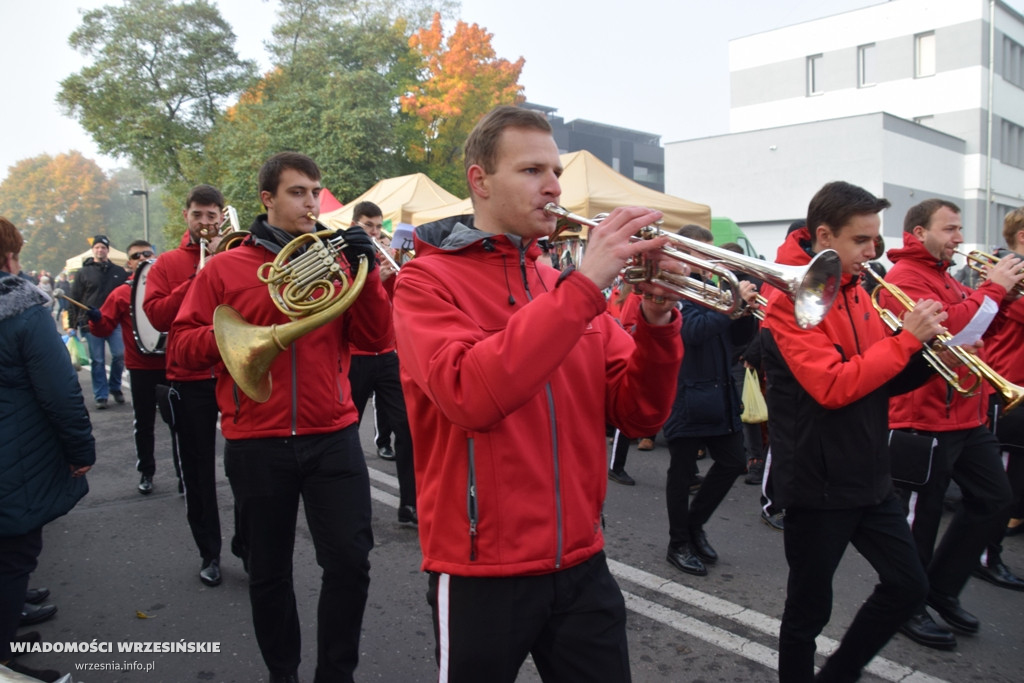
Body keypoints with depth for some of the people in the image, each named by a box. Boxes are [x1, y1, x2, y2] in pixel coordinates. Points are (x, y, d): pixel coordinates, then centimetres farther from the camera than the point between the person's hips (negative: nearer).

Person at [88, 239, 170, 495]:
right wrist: (96, 319, -20)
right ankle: (146, 472, 25)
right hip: (141, 368, 0)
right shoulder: (121, 294, 1)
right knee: (144, 423, 10)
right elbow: (104, 328, -1)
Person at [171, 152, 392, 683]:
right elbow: (182, 345, 1)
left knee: (349, 563, 0)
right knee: (269, 572, 13)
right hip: (256, 444, 0)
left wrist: (365, 272, -13)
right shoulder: (225, 268, 4)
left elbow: (377, 340, -2)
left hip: (333, 437, 1)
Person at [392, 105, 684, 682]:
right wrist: (584, 286, -28)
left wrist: (658, 322, -15)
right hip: (482, 571, -4)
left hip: (581, 564, 4)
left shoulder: (566, 285, 5)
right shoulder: (428, 279, -8)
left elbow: (638, 416, 1)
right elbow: (471, 395, -27)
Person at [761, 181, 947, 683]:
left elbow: (883, 381, 14)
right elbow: (833, 387, -25)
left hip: (868, 477, 8)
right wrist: (907, 338, -21)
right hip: (818, 484, -8)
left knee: (908, 586, 15)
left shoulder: (854, 292, 9)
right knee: (809, 607, 6)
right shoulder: (792, 298, -16)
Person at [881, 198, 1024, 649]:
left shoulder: (943, 276, 18)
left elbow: (983, 326, 20)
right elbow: (945, 327, -28)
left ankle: (942, 589, 30)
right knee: (921, 515, 2)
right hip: (924, 419, -10)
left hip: (966, 415, 10)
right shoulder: (904, 277, -13)